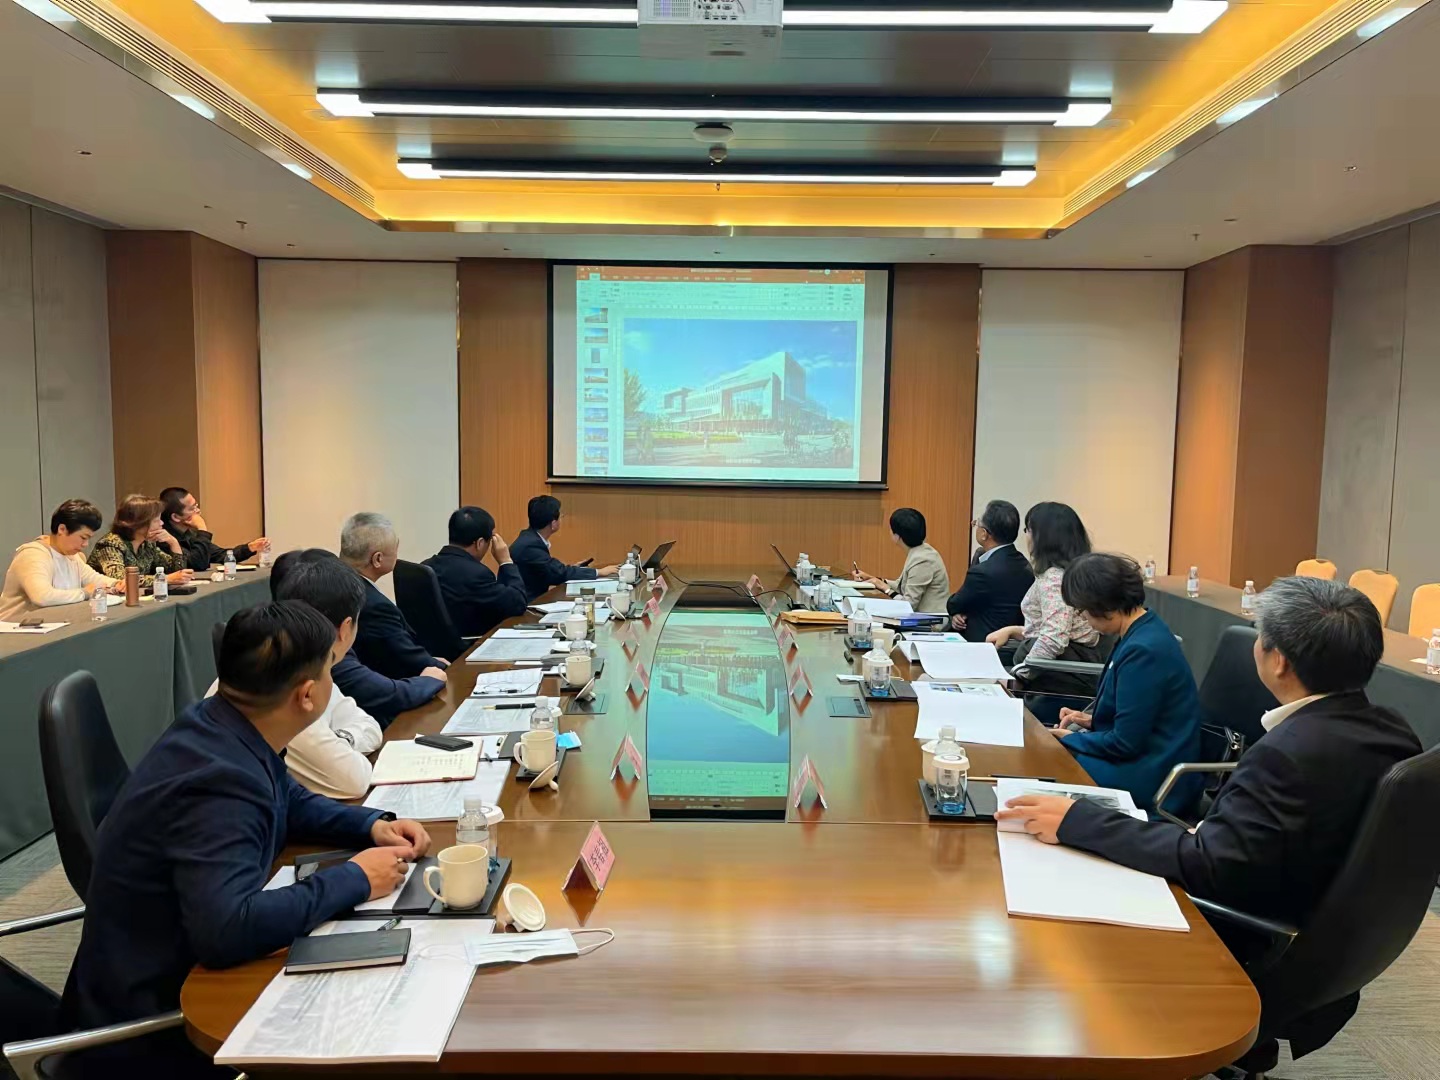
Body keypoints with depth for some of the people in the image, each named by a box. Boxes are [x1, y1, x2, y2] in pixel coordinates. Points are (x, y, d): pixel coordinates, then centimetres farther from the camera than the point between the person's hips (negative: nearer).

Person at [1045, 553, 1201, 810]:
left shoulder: (1143, 650, -26)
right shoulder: (1145, 629, 5)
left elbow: (1125, 743, -21)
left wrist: (1070, 739, -7)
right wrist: (1093, 719, 8)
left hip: (1150, 779, -9)